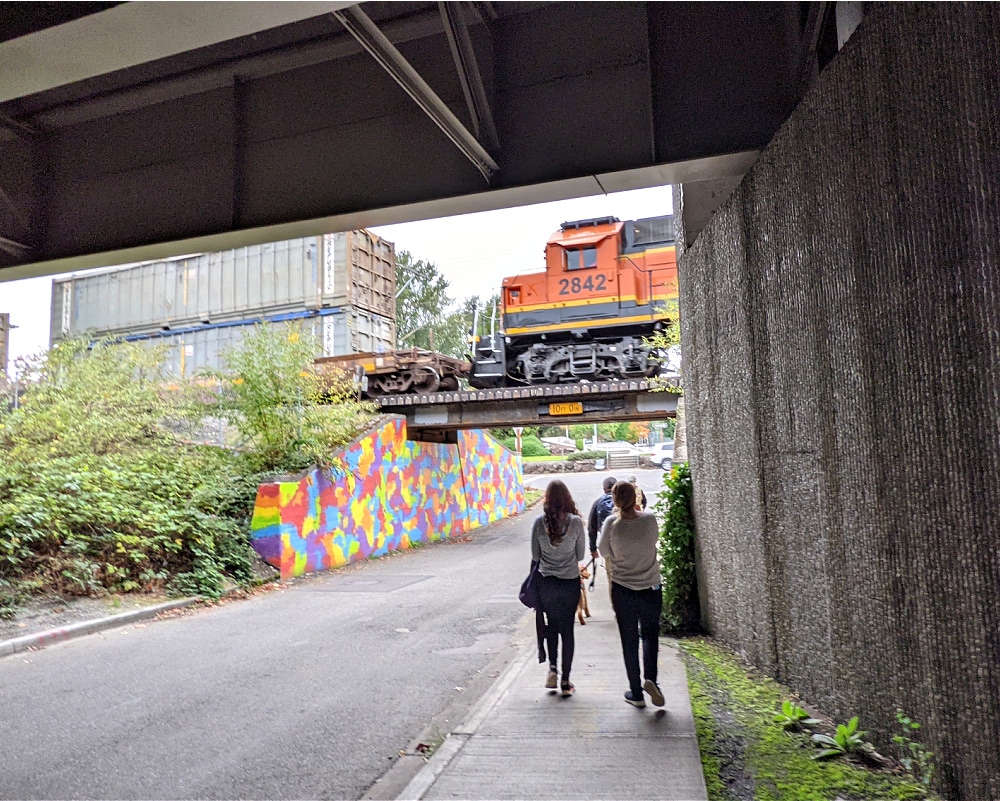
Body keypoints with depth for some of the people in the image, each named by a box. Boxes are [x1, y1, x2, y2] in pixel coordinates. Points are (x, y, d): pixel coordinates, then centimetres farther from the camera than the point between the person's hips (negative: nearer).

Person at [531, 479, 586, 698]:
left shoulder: (539, 522, -10)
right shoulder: (575, 522, -12)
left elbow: (535, 555, -1)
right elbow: (580, 555, -2)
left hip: (546, 582, 1)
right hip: (570, 582, -1)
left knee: (552, 625, 22)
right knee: (567, 629, 11)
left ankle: (552, 669, 11)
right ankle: (565, 681, 16)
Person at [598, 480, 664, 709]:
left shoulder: (612, 523, -13)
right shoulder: (649, 519, -10)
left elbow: (604, 552, -3)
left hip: (623, 591, -1)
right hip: (651, 588, 1)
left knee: (629, 641, 12)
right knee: (650, 634, 21)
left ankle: (636, 693, 19)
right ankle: (650, 678, 2)